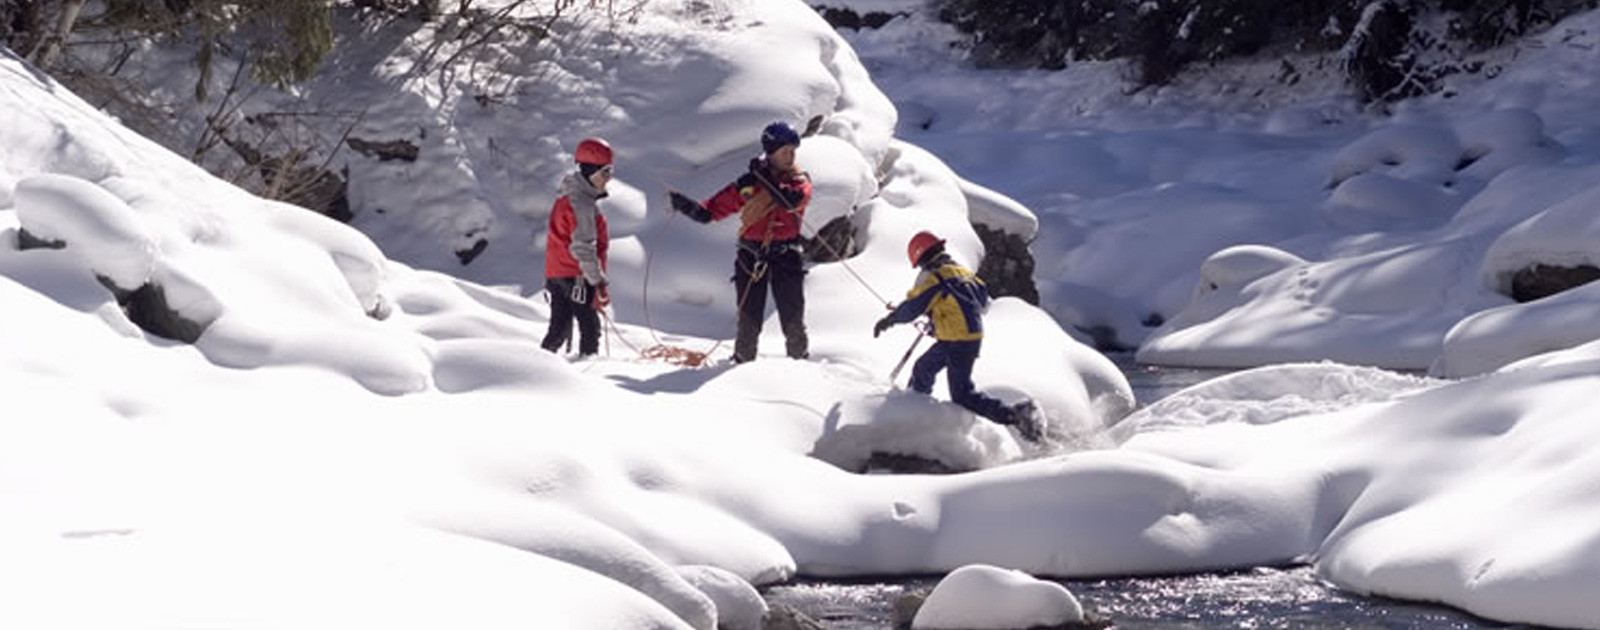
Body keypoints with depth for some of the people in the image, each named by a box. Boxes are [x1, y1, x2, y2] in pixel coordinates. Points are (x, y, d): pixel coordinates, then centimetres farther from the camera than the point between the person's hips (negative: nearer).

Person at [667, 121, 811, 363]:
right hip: (751, 258, 0)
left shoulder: (800, 180, 4)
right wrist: (688, 207, -9)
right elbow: (711, 211, 7)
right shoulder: (748, 183, 5)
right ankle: (743, 362, 11)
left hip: (786, 257, 0)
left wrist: (763, 178, -17)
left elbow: (791, 200, -20)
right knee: (749, 320, 0)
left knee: (793, 320, -3)